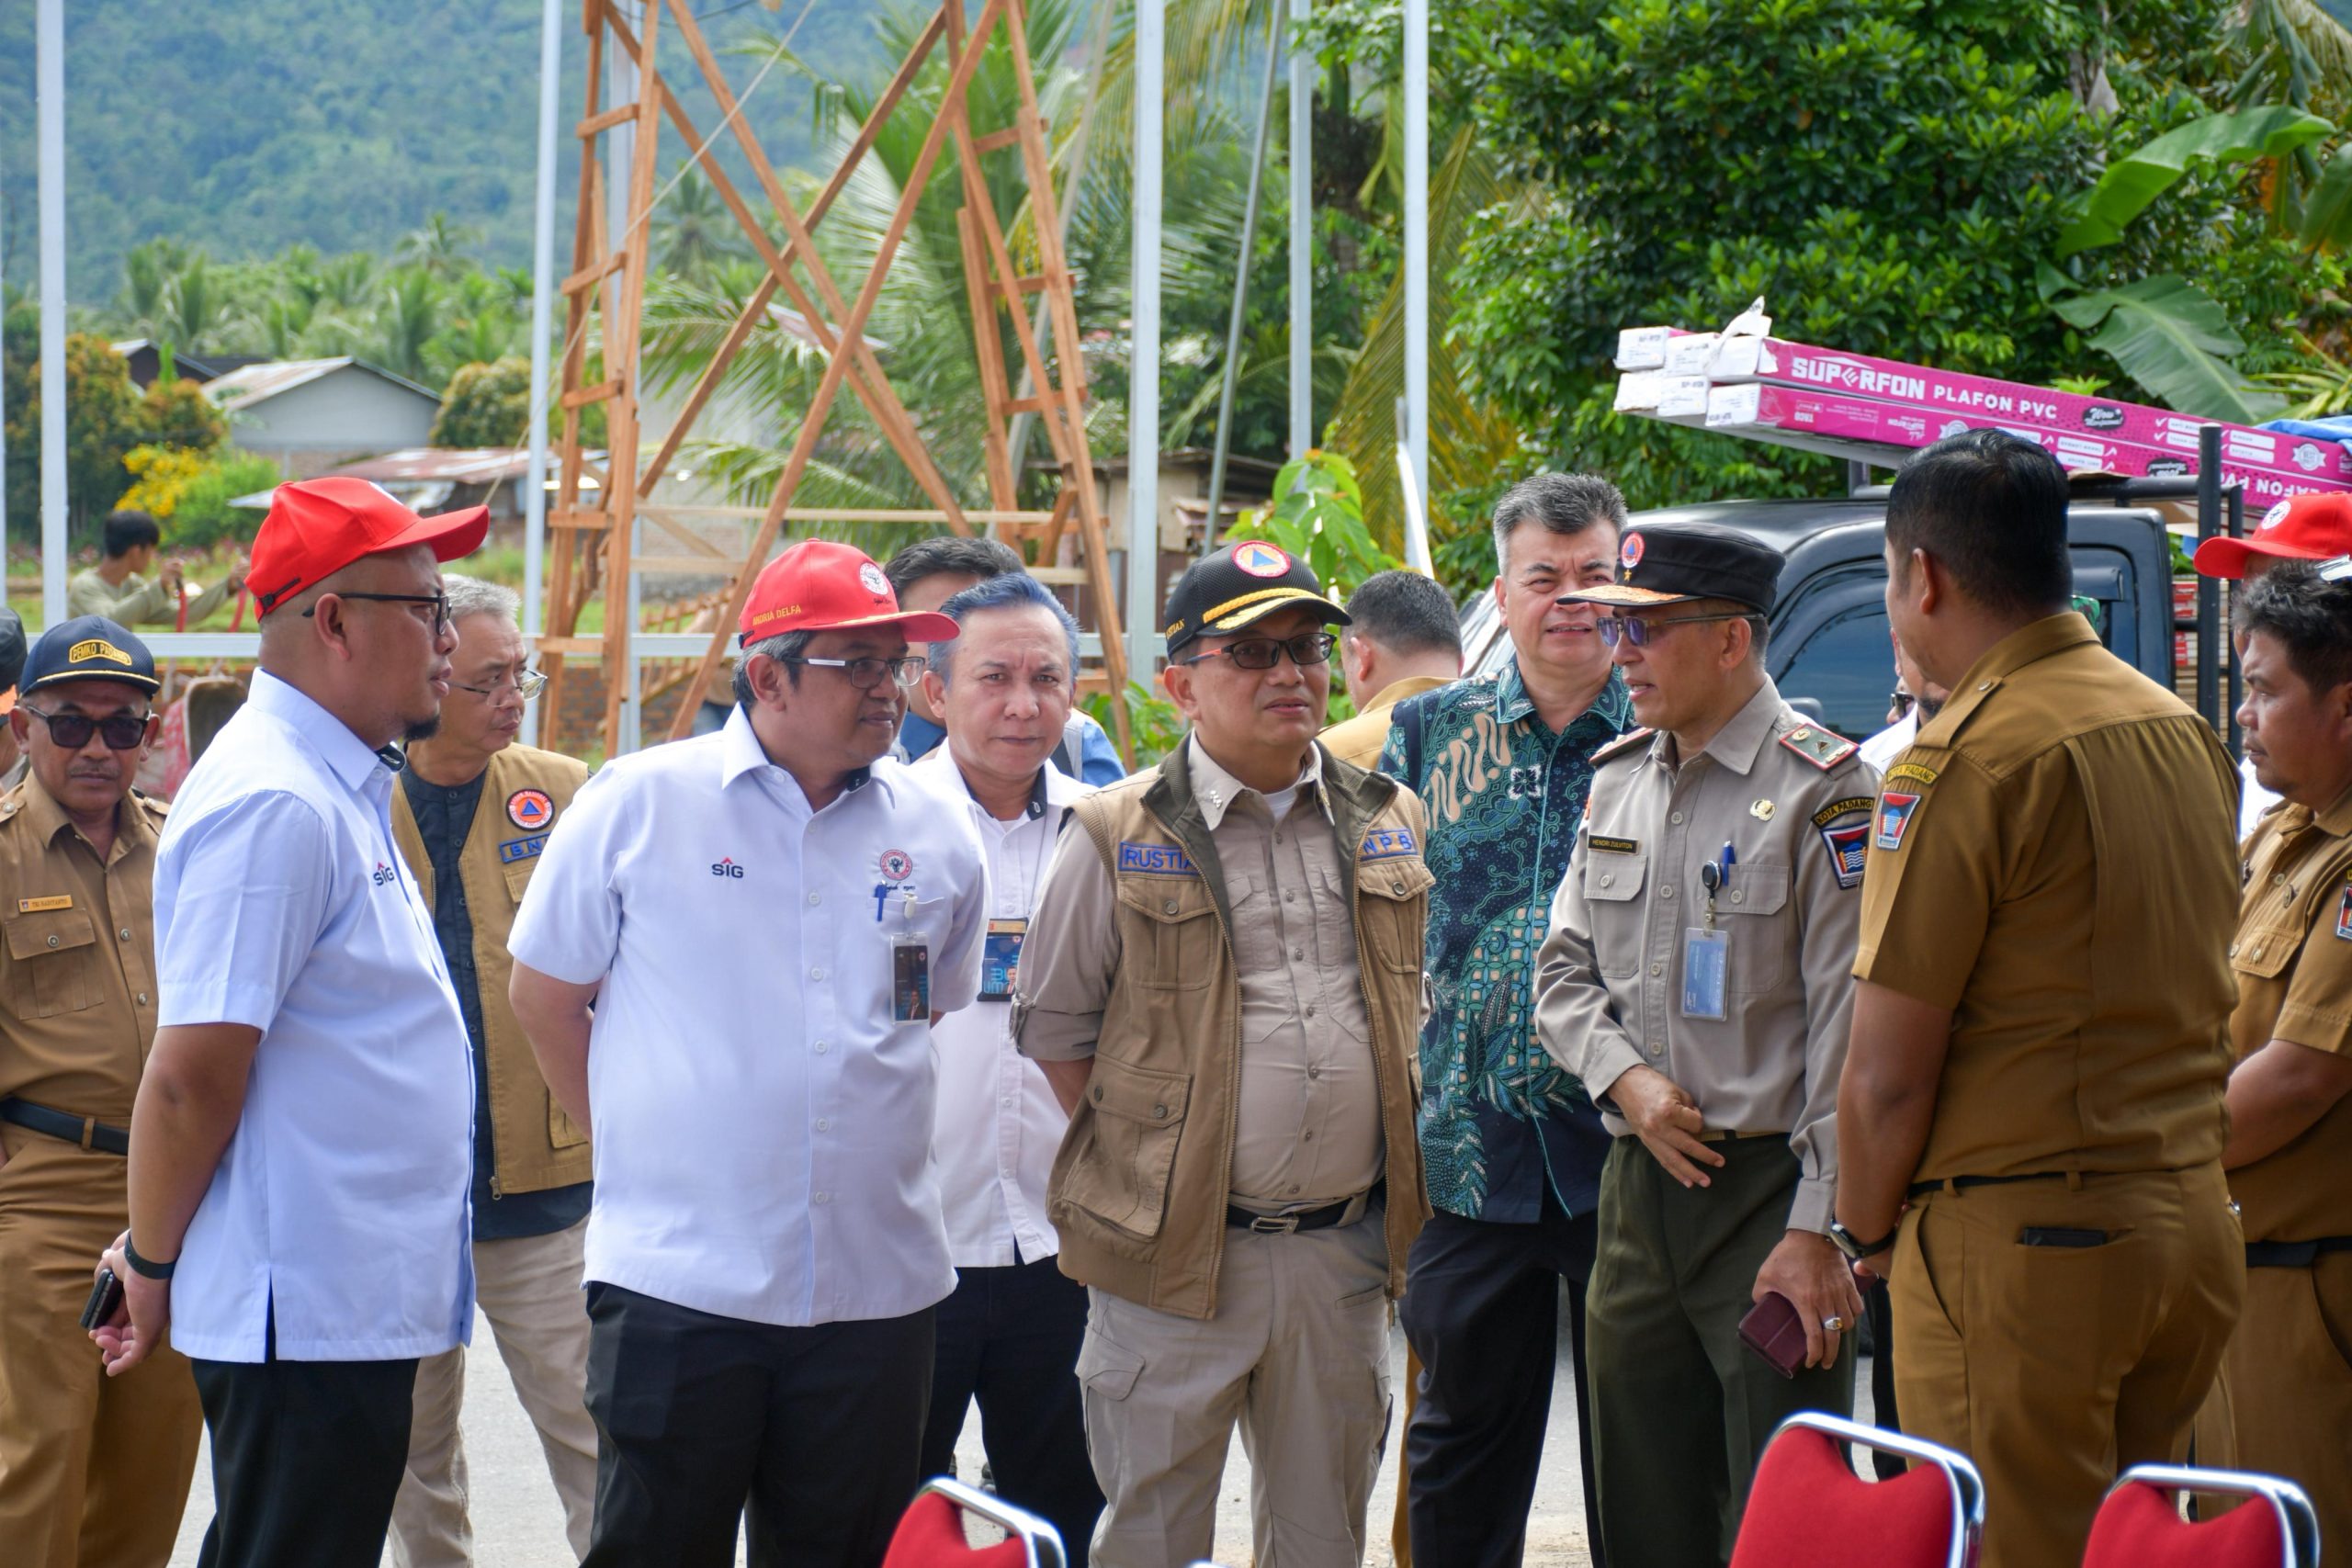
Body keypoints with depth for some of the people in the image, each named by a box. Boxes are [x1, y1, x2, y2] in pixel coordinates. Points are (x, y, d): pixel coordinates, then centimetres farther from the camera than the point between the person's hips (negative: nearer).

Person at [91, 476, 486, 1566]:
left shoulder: (337, 791, 16)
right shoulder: (274, 806, -18)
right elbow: (190, 1077, -20)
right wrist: (153, 1261, -7)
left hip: (351, 1306, 10)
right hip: (306, 1314, -10)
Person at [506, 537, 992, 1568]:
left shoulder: (938, 834, 7)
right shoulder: (638, 804, -3)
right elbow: (543, 994, 5)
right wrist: (639, 1145, 7)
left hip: (875, 1281, 3)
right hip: (676, 1280, -3)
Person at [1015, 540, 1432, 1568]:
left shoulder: (1388, 825, 10)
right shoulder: (1120, 839, -4)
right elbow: (1053, 1028, 3)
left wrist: (1402, 1202, 14)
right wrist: (1136, 1165, 1)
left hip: (1346, 1251, 4)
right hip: (1179, 1255, -4)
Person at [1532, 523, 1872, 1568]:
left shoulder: (1822, 792, -8)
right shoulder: (1617, 780, 13)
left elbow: (1847, 1029, -12)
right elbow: (1564, 970, 18)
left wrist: (1816, 1228, -16)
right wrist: (1626, 1079, -3)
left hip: (1768, 1195, -7)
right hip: (1637, 1190, 7)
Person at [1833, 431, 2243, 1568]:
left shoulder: (1968, 760, -14)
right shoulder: (2182, 730, 10)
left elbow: (1887, 1076, -14)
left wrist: (1865, 1230, 0)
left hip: (2024, 1242, -8)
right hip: (2192, 1215, 8)